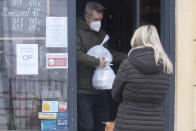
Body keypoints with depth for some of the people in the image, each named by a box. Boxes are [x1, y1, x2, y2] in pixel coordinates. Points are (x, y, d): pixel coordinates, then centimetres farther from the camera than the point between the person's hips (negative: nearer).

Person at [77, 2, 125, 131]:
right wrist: (96, 62, -20)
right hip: (84, 91, -7)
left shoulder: (102, 34, 17)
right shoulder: (79, 33, -9)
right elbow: (78, 55, -21)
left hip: (101, 90, 7)